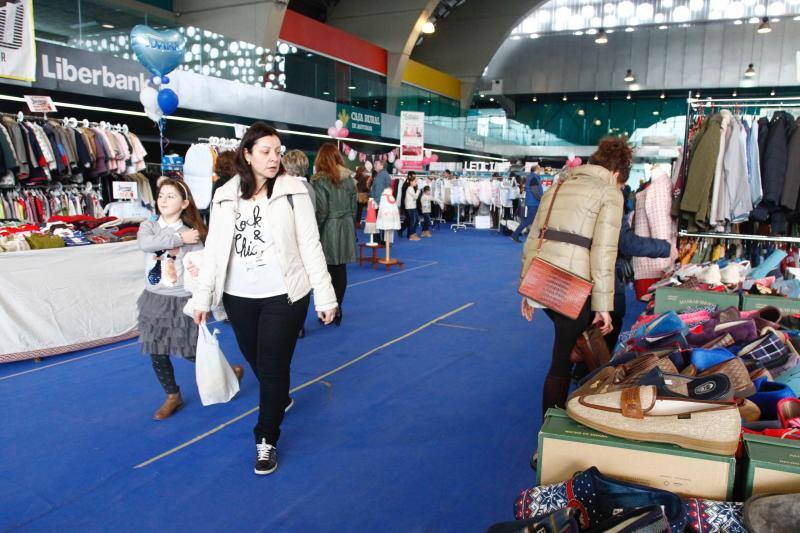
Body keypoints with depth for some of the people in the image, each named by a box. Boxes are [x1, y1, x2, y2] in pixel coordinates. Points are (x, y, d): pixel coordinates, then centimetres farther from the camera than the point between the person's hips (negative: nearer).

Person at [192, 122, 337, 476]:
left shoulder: (293, 191, -7)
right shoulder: (225, 195, 2)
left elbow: (310, 246, -7)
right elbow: (213, 249, 6)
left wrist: (325, 297, -8)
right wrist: (202, 297, 6)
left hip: (284, 295, -4)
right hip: (239, 296, 4)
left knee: (273, 366, 0)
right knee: (254, 359, 18)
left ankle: (266, 440, 18)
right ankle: (280, 399, 49)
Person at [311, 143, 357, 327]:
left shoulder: (320, 180, -11)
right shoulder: (349, 179, 5)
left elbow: (321, 211, -13)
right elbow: (353, 208, 10)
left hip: (328, 229, -5)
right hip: (346, 228, 5)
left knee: (327, 271, 4)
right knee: (341, 270, 9)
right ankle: (337, 310, 17)